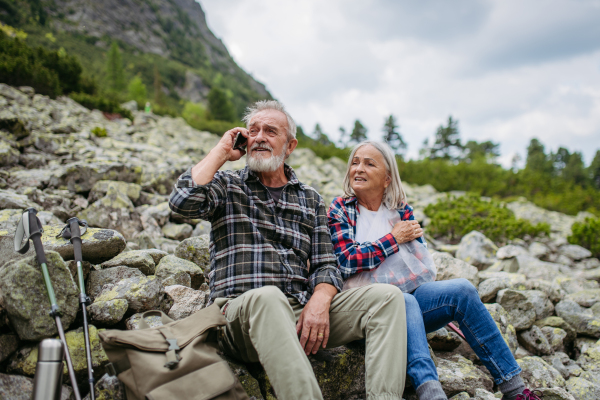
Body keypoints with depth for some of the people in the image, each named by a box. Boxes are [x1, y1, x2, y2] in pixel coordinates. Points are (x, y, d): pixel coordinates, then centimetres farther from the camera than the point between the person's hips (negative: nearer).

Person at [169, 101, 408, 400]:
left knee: (386, 296, -15)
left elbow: (325, 264, 13)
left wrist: (319, 301, -10)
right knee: (267, 297, -39)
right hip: (241, 313, -3)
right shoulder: (226, 185, 12)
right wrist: (222, 151, 2)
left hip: (300, 311, 4)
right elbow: (183, 200, -11)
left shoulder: (310, 199, 20)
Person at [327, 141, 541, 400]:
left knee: (462, 290, -17)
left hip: (404, 297, 4)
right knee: (405, 301, -34)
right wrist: (394, 238, -10)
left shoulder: (401, 209, 10)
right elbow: (346, 262, -15)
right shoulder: (339, 210, -1)